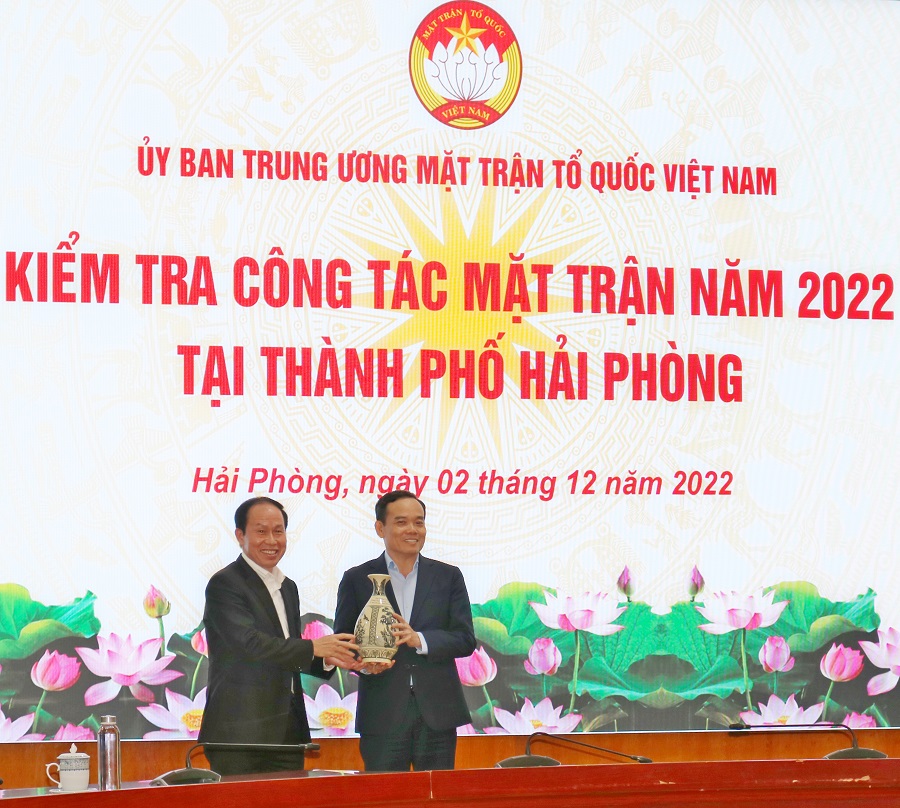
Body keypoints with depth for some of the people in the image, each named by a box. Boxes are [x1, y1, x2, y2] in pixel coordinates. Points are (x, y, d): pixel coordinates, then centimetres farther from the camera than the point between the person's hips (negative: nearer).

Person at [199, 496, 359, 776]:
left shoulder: (288, 587, 19)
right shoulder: (224, 584, -8)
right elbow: (251, 643, -20)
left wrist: (327, 658, 5)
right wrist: (313, 647, -22)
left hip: (287, 730, 8)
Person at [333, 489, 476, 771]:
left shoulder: (448, 577, 11)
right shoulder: (356, 580, 8)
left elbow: (466, 640, 3)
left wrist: (419, 639, -14)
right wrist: (364, 663, -15)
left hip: (437, 716, 1)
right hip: (382, 717, -1)